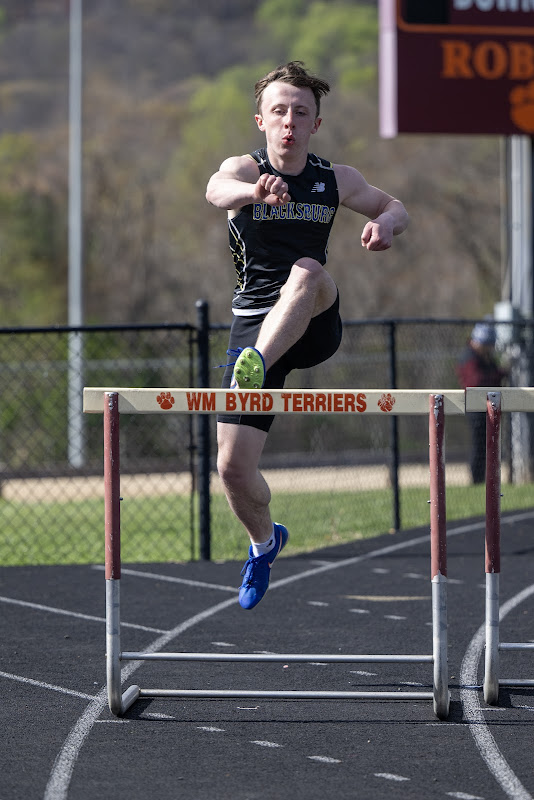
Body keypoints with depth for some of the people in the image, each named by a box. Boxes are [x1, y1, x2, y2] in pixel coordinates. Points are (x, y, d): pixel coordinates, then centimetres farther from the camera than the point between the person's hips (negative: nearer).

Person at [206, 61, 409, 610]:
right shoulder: (243, 169, -4)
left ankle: (254, 368, -55)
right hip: (254, 322, 0)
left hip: (314, 326, 0)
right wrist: (255, 190, -55)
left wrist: (386, 222, -8)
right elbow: (217, 190, -29)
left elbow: (392, 205, 19)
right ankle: (264, 542, 28)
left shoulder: (336, 180, 4)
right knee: (233, 466, -4)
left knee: (306, 272, -35)